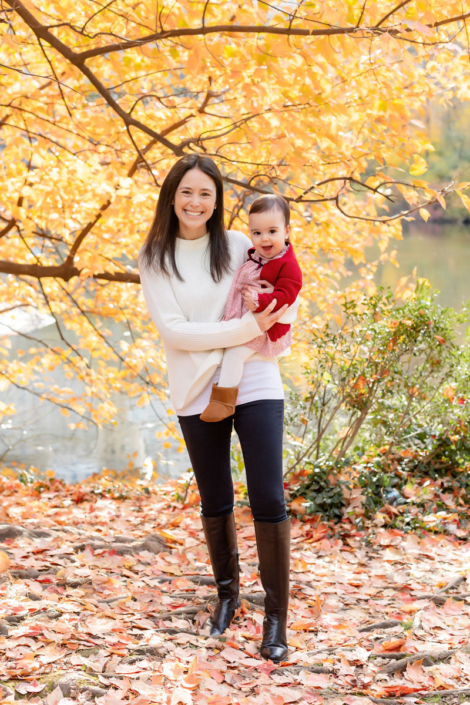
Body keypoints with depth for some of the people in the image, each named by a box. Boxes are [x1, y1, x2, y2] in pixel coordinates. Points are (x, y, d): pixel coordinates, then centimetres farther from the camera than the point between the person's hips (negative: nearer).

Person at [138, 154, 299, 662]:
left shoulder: (239, 247, 2)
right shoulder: (154, 259, -1)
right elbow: (173, 330, -11)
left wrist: (275, 331, -10)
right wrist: (247, 327, -18)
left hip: (256, 386, 0)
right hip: (198, 393, 1)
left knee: (269, 500, -7)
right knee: (215, 502, 13)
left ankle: (276, 616, 5)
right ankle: (227, 593, 35)